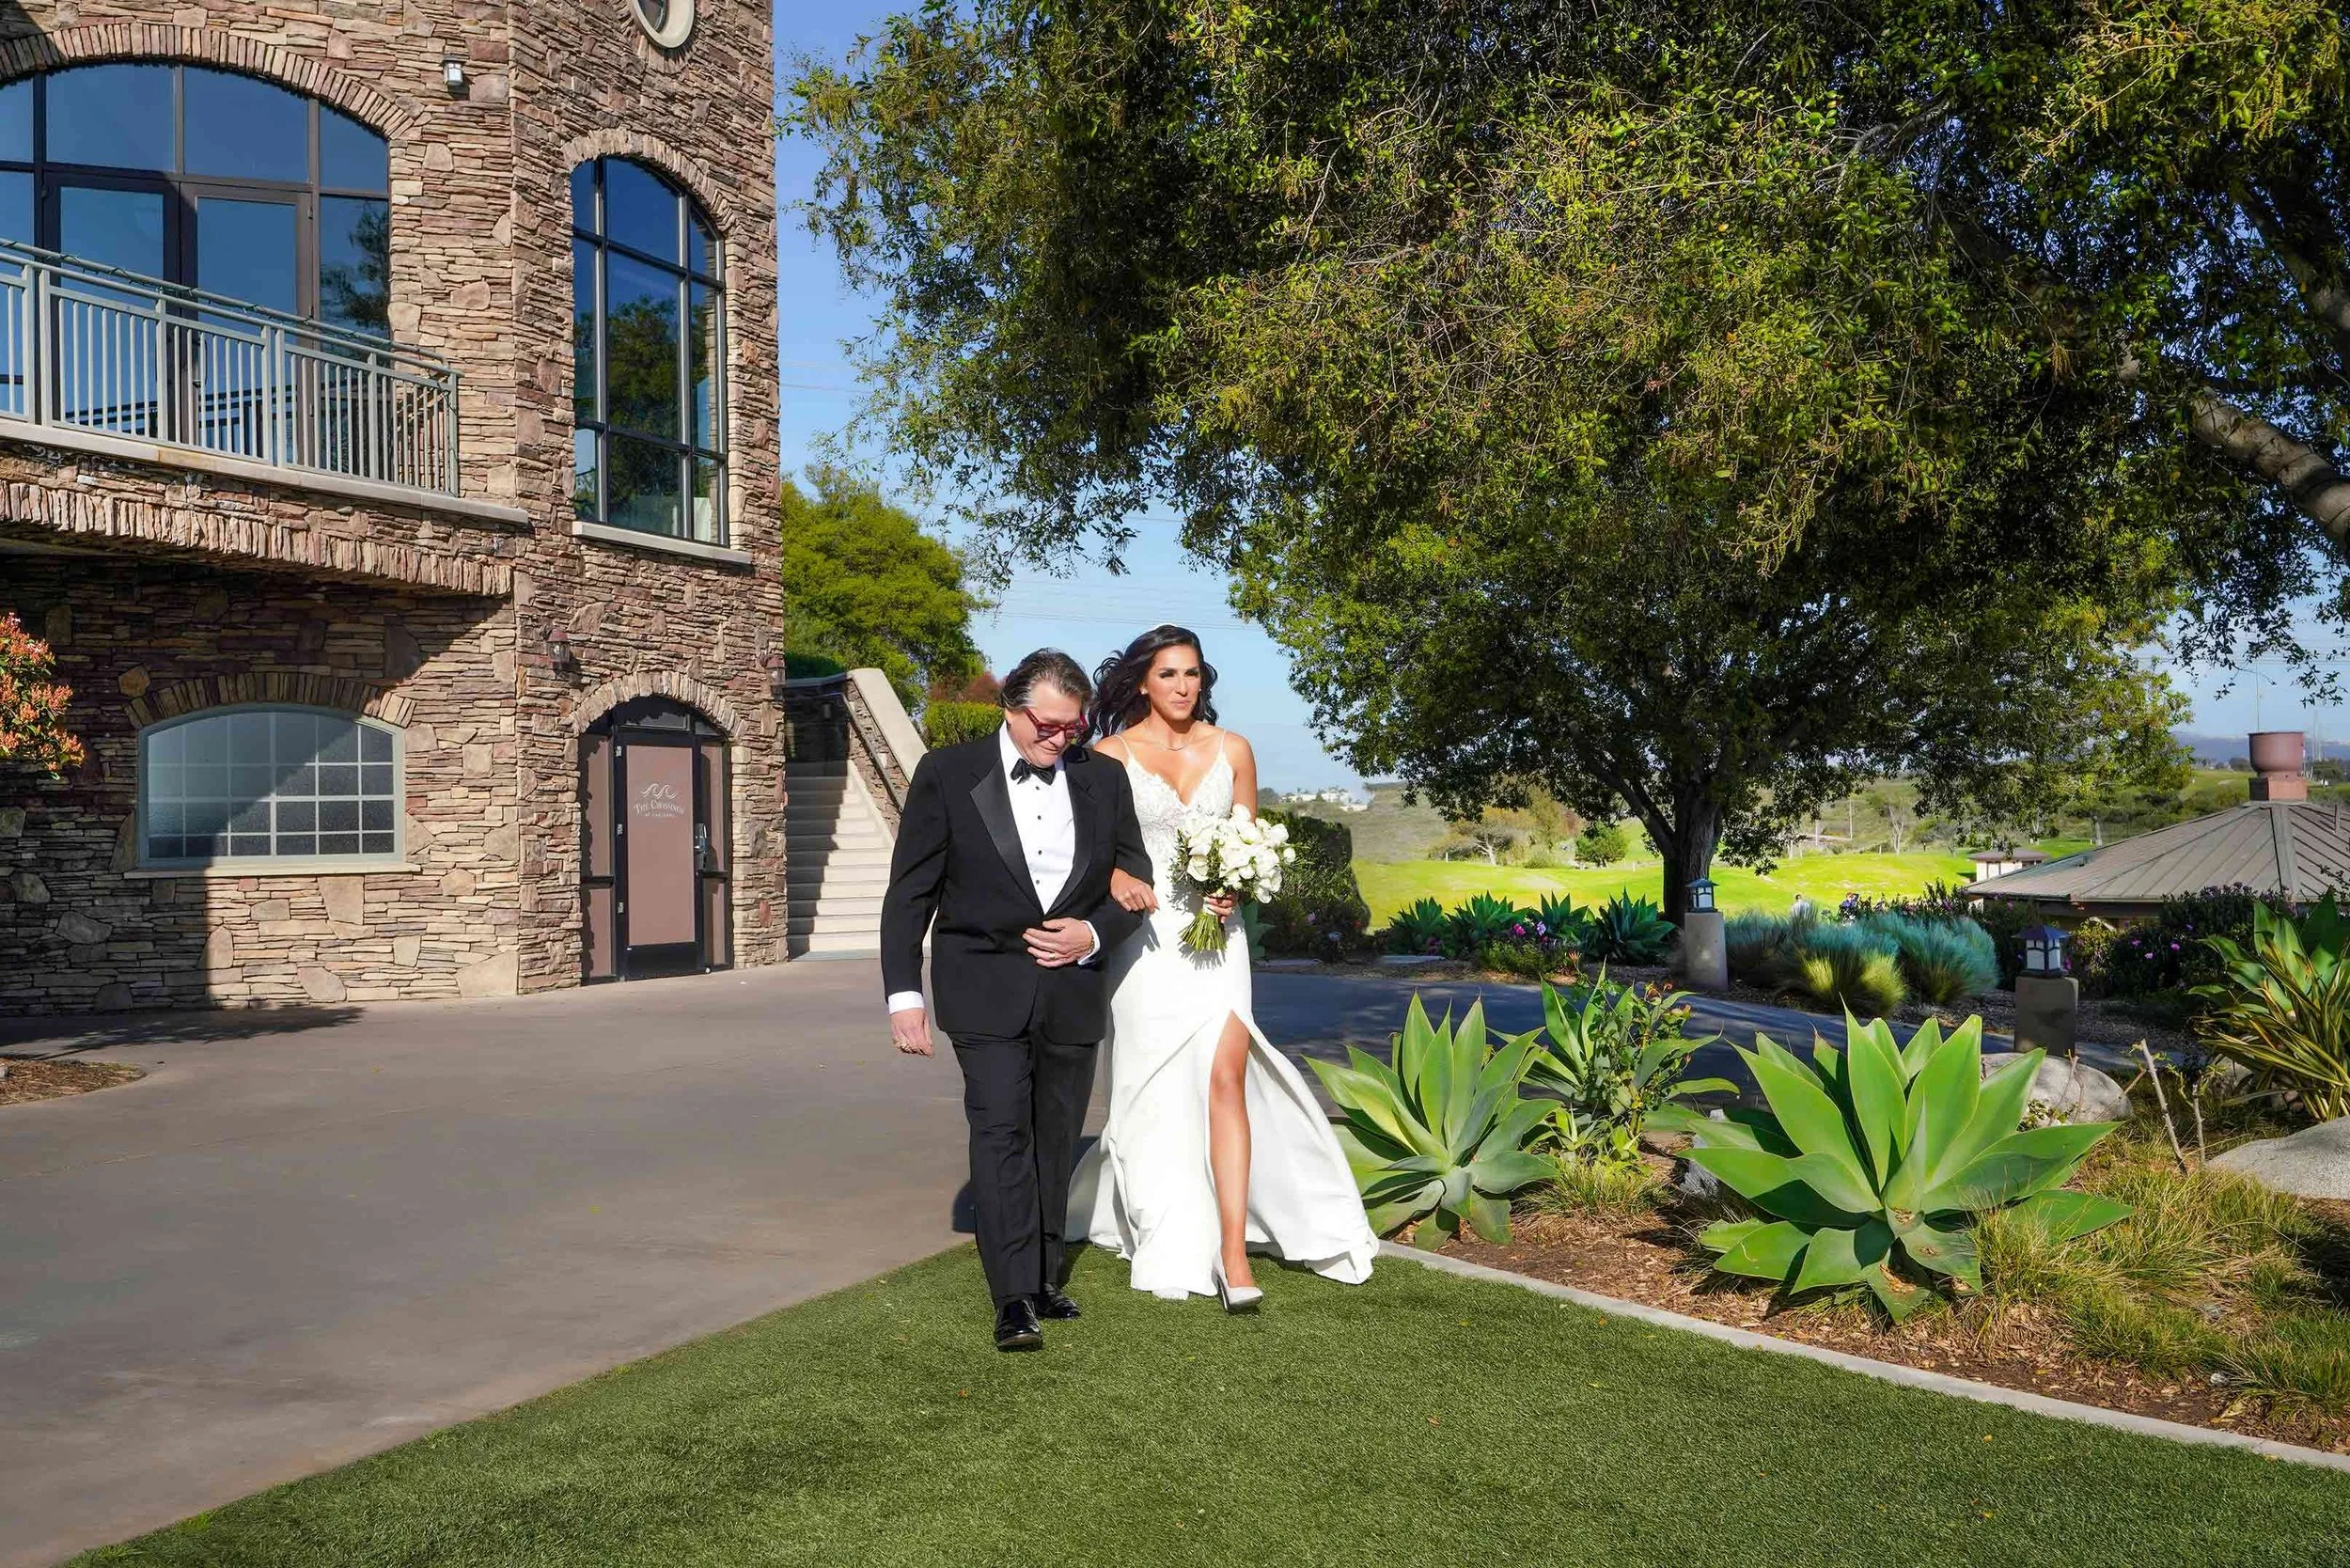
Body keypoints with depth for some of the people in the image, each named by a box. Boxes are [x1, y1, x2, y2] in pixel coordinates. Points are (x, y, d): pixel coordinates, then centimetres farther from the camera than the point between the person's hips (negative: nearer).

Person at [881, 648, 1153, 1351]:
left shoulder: (1104, 779, 6)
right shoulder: (947, 773, -3)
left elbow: (1135, 879, 13)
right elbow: (909, 893, -2)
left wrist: (1095, 933, -7)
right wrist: (904, 993, -8)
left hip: (1072, 990, 4)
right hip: (985, 991, -3)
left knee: (1055, 1139, 11)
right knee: (1001, 1131, -13)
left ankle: (1044, 1278, 25)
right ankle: (1014, 1301, -12)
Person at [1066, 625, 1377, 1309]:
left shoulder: (1231, 750, 7)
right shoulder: (1112, 754, 0)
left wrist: (1233, 888, -7)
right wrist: (1116, 879, -22)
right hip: (1143, 934, -1)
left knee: (1225, 1077, -12)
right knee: (1155, 1090, 6)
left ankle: (1235, 1254, -10)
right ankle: (1171, 1246, 25)